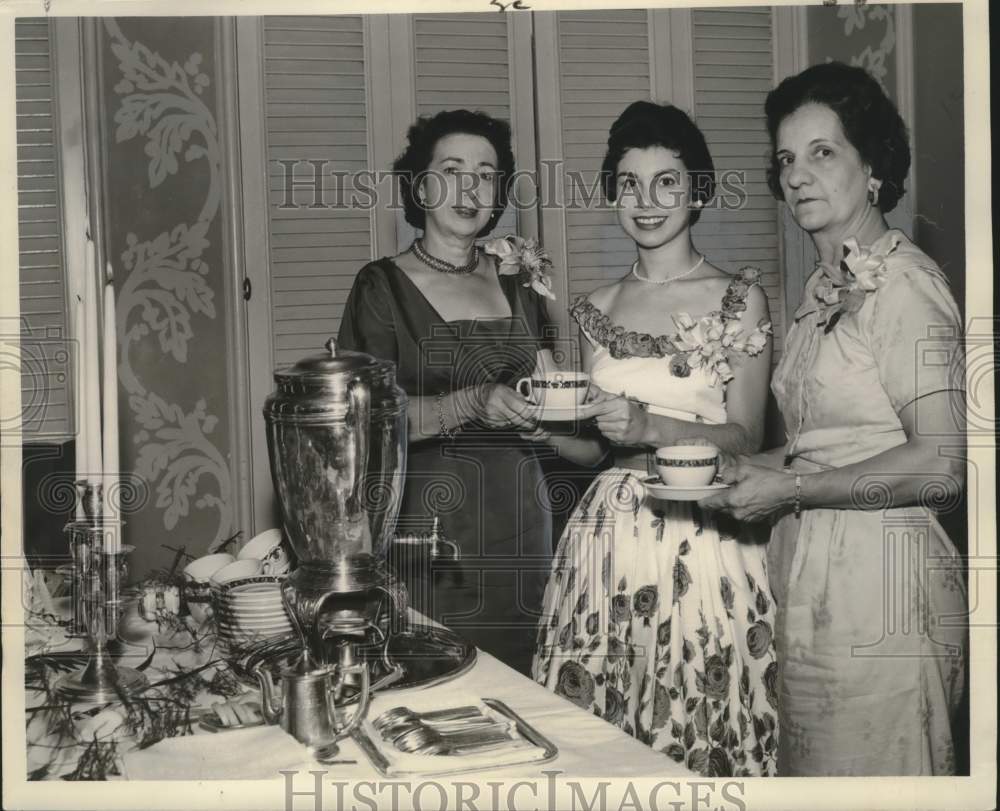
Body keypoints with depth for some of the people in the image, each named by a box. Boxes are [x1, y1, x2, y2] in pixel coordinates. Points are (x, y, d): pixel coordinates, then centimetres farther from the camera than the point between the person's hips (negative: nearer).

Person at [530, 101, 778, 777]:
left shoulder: (739, 298, -2)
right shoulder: (599, 308, 10)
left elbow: (745, 438, -6)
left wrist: (650, 426, -21)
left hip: (703, 540, -3)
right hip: (610, 537, 4)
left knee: (702, 739, 1)